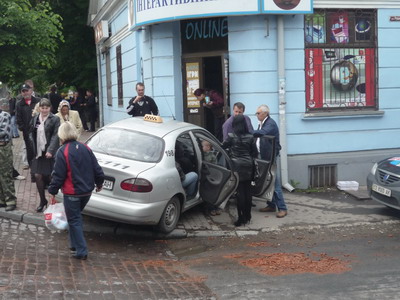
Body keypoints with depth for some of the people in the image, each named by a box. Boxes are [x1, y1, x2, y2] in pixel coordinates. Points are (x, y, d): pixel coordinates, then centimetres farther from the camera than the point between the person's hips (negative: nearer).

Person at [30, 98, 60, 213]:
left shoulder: (55, 119, -6)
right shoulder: (35, 118, 8)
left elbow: (55, 136, -12)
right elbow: (32, 134, 14)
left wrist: (50, 151, -22)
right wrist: (33, 149, 3)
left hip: (50, 153, -4)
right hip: (38, 152, 5)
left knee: (51, 177, 2)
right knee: (38, 176, 5)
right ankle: (42, 201, 20)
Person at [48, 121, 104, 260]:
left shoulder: (62, 152, -15)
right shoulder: (86, 148, 3)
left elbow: (58, 175, -15)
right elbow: (97, 169, 7)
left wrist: (52, 192, -4)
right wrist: (99, 183, 23)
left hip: (72, 194, -6)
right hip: (87, 191, 6)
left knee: (74, 220, 3)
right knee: (76, 217, 23)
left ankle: (81, 251, 1)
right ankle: (75, 244, 29)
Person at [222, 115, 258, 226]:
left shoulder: (231, 137, -8)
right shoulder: (250, 137, 0)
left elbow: (222, 147, 4)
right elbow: (255, 153, 3)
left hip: (237, 166, -3)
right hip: (248, 166, 3)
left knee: (240, 192, -1)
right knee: (247, 190, 9)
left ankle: (241, 218, -1)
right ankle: (247, 216, 18)